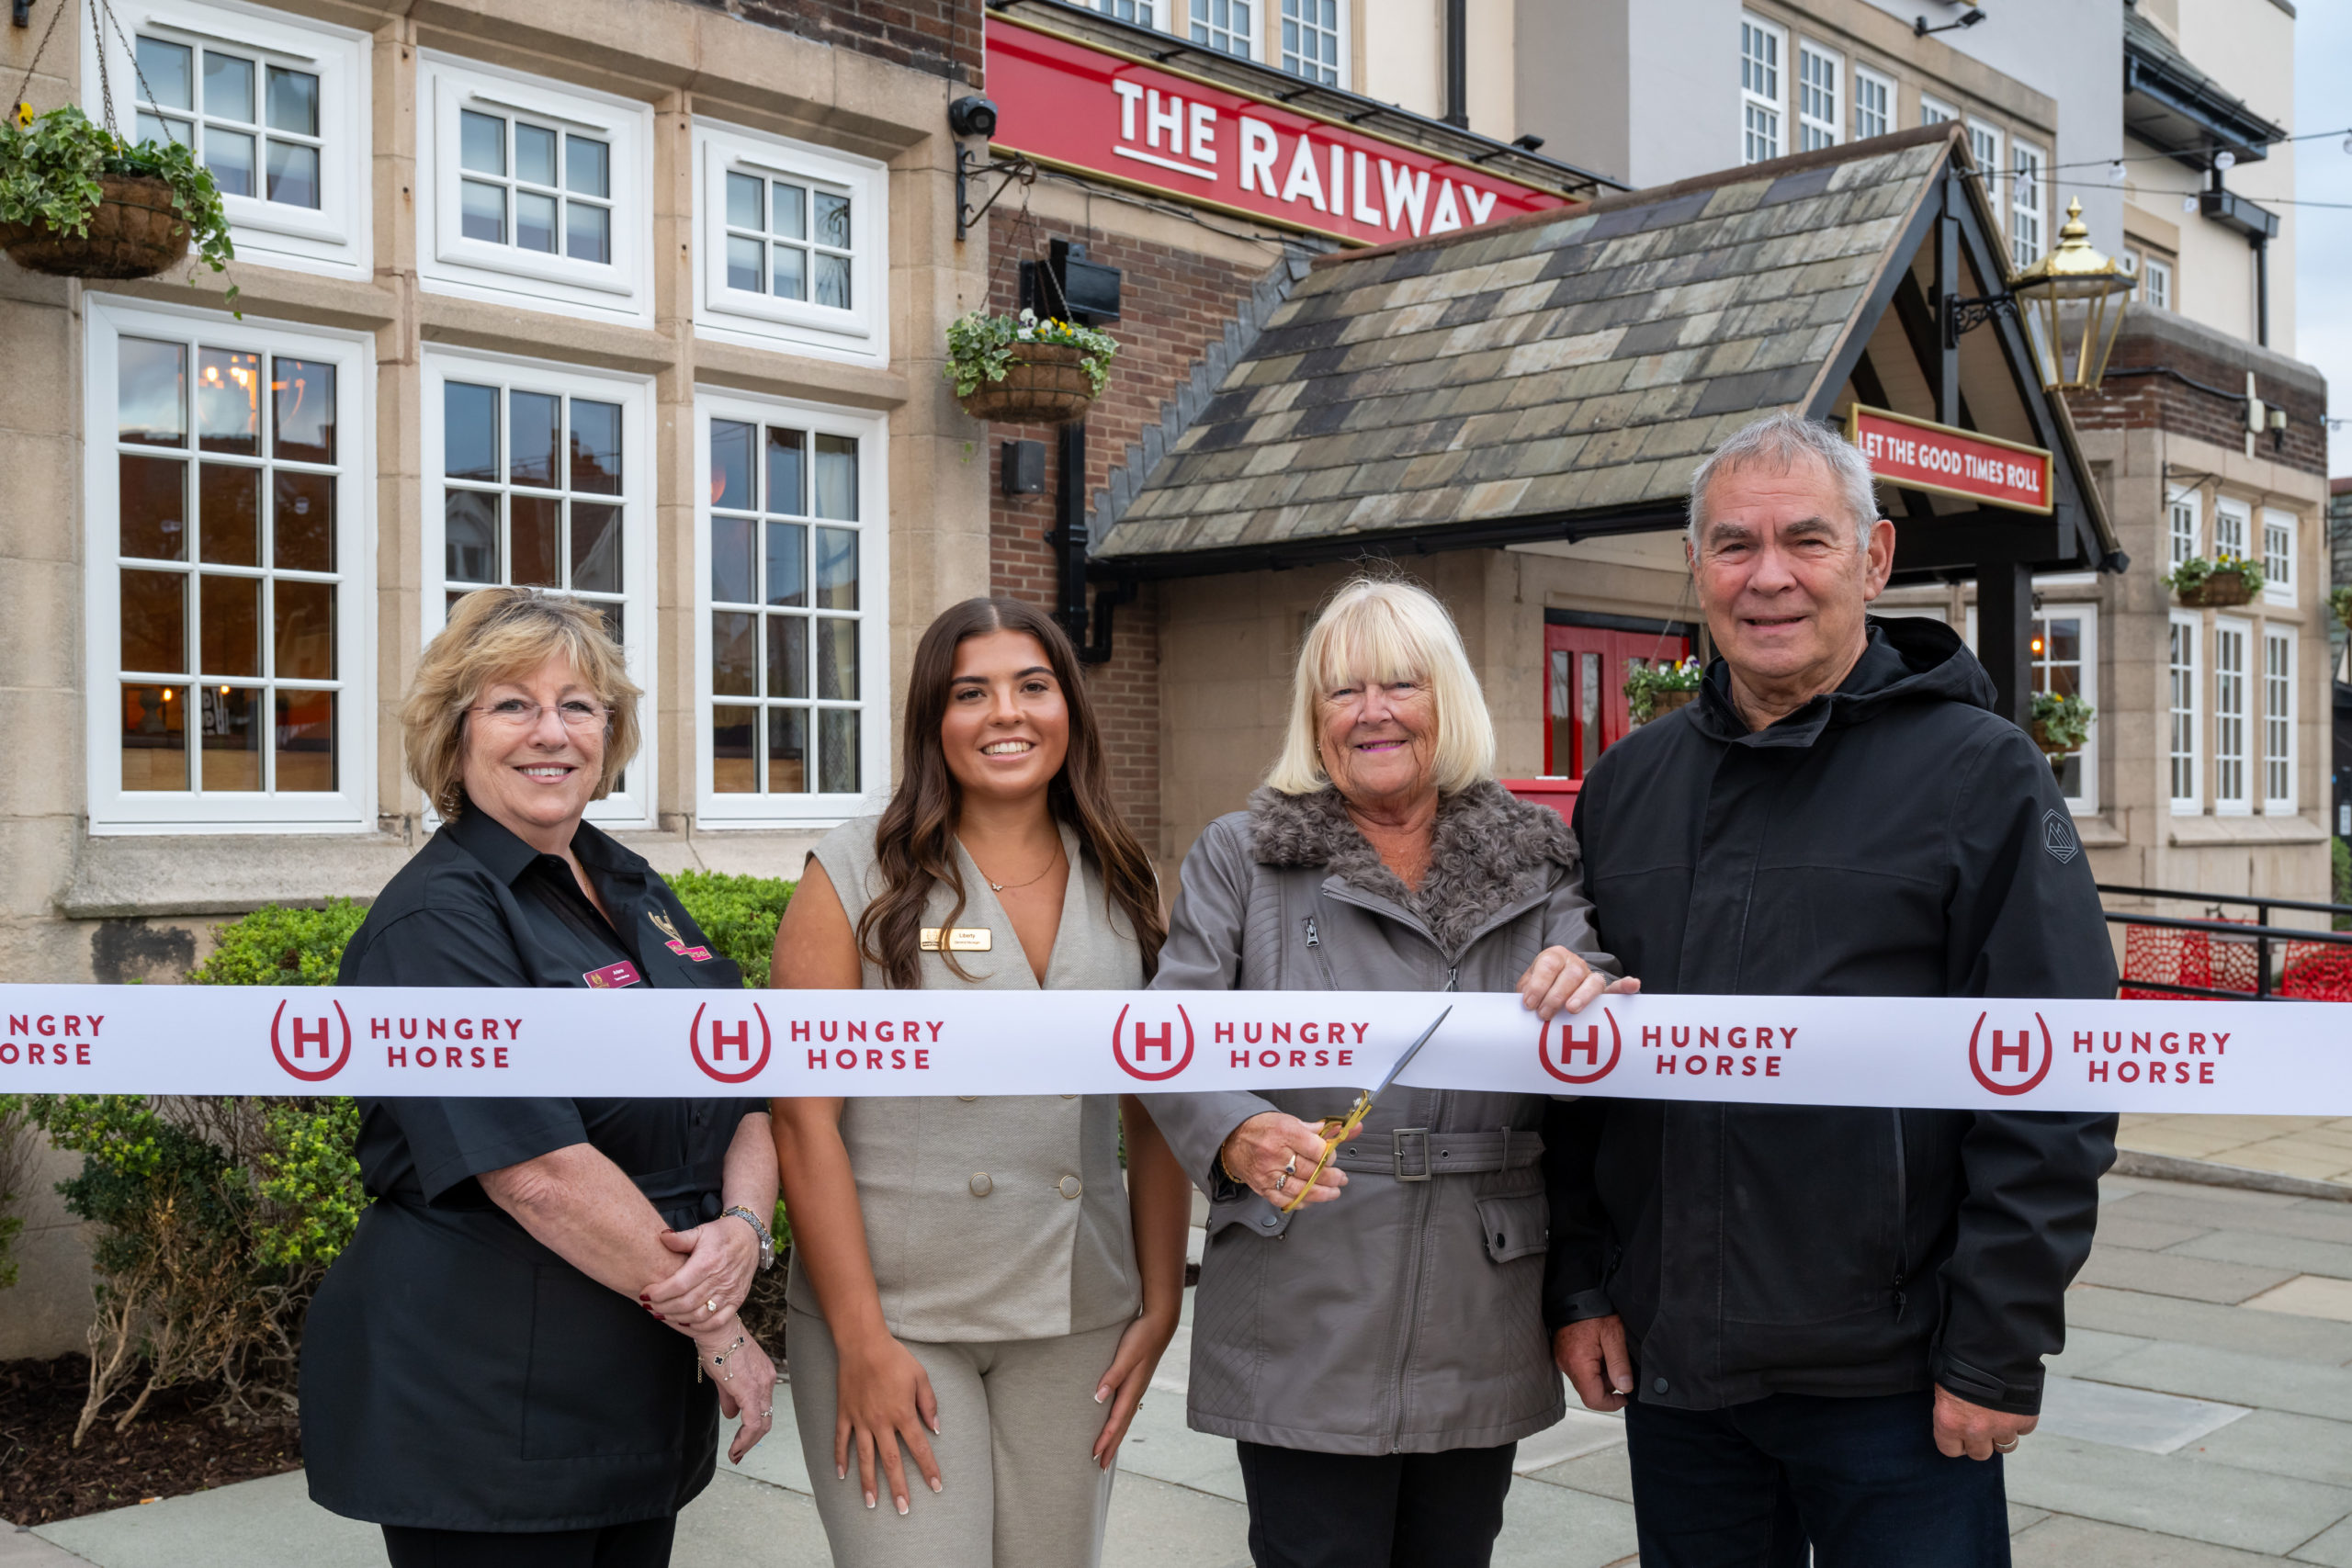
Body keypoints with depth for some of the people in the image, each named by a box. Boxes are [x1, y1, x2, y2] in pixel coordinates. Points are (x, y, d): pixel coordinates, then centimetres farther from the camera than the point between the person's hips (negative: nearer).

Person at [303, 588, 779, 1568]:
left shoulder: (636, 892, 10)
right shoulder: (435, 921, -14)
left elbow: (745, 1092, 9)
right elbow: (540, 1170, -22)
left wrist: (744, 1224, -12)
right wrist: (716, 1328, -16)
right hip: (484, 1410, -7)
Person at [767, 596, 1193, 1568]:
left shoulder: (1125, 891, 7)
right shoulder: (857, 877, -4)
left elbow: (1154, 1115, 10)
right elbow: (805, 1120, -8)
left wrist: (1160, 1305, 5)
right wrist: (861, 1339, -11)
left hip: (1077, 1324, 3)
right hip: (892, 1316, -3)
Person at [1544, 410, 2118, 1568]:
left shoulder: (1979, 771, -6)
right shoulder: (1629, 784, 7)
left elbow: (2047, 1094, -10)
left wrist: (1998, 1352, -12)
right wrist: (1577, 1286, 7)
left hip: (1892, 1385, -4)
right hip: (1668, 1369, 4)